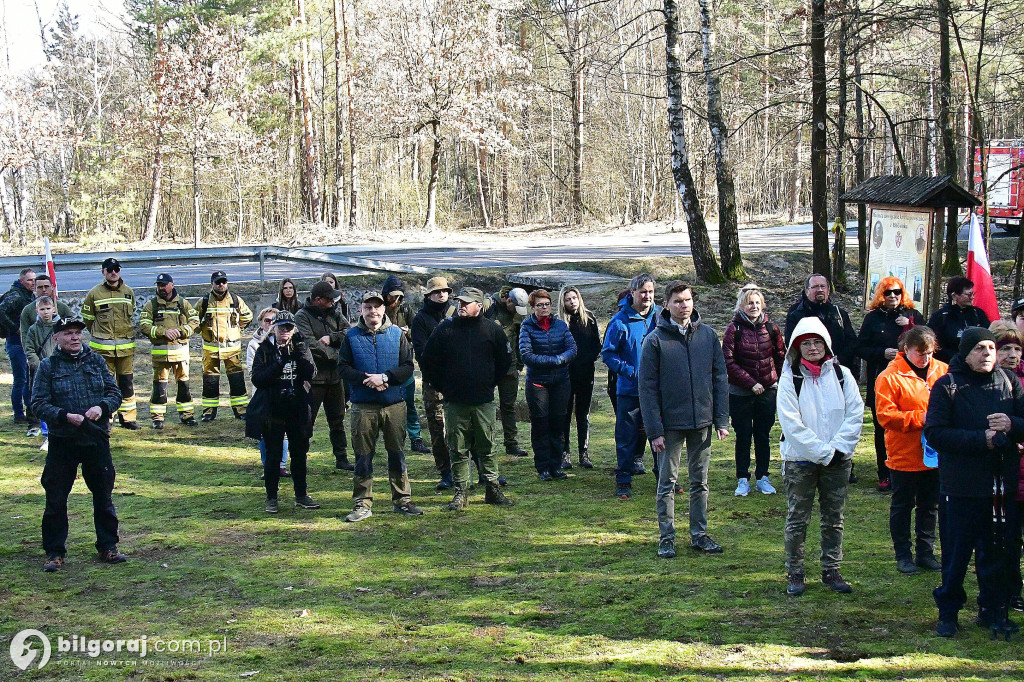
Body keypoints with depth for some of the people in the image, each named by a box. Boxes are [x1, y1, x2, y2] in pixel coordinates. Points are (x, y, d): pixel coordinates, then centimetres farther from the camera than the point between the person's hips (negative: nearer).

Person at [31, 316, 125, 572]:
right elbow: (38, 404, -6)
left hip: (96, 438, 2)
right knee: (55, 499, 2)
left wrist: (102, 407, -13)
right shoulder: (48, 366, -2)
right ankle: (54, 552, 14)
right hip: (62, 442, -2)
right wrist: (65, 416, -20)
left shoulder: (96, 360, 6)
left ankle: (108, 546, 23)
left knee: (103, 496, 10)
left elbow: (114, 392, 7)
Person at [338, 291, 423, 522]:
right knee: (363, 456, 3)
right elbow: (343, 367, 0)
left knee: (397, 453, 8)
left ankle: (402, 500, 18)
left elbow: (408, 367, -1)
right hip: (363, 406, 0)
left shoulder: (397, 334, 4)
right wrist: (366, 379, -15)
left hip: (395, 405, 0)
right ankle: (362, 504, 11)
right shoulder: (351, 336, 4)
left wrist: (384, 377, -15)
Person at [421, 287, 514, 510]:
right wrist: (442, 385, 6)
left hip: (484, 401, 0)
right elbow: (428, 362, 9)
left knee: (486, 447, 7)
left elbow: (505, 360, 14)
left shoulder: (492, 330, 3)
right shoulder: (444, 330, 2)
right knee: (458, 450, 3)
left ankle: (493, 489, 16)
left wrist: (490, 383, 10)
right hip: (454, 402, 0)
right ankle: (460, 493, 10)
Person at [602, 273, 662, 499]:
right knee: (626, 436, 2)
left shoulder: (661, 316, 3)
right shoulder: (620, 321, -8)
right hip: (629, 390, -3)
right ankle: (623, 481, 12)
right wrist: (630, 371, -15)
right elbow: (608, 353, -5)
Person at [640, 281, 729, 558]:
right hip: (670, 424, -3)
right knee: (667, 483, 5)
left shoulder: (708, 335, 2)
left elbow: (720, 378, 6)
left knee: (700, 481, 12)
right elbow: (647, 387, -7)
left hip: (702, 422, 3)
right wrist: (654, 431, -12)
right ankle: (667, 537, 15)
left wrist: (722, 420, 0)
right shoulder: (655, 340, -7)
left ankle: (699, 534, 23)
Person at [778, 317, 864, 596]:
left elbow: (855, 413, 0)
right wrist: (822, 453, -15)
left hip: (837, 460, 3)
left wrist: (839, 448, -12)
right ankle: (794, 574, 15)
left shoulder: (842, 374, 3)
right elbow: (791, 423, -11)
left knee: (834, 519, 10)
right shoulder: (790, 378, -5)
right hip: (800, 460, -3)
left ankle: (831, 571, 22)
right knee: (798, 519, 4)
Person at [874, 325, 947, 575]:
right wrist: (919, 418, -22)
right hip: (904, 456, -4)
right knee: (902, 506, 9)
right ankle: (903, 555, 20)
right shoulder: (890, 377, -12)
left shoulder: (942, 371, 2)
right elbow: (886, 416, -16)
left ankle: (926, 552, 26)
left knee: (930, 506, 14)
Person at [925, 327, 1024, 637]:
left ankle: (993, 610, 27)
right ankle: (948, 611, 20)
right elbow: (935, 433, -13)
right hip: (961, 486, -3)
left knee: (997, 551, 13)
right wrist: (981, 439, -19)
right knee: (956, 553, 6)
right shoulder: (947, 386, -6)